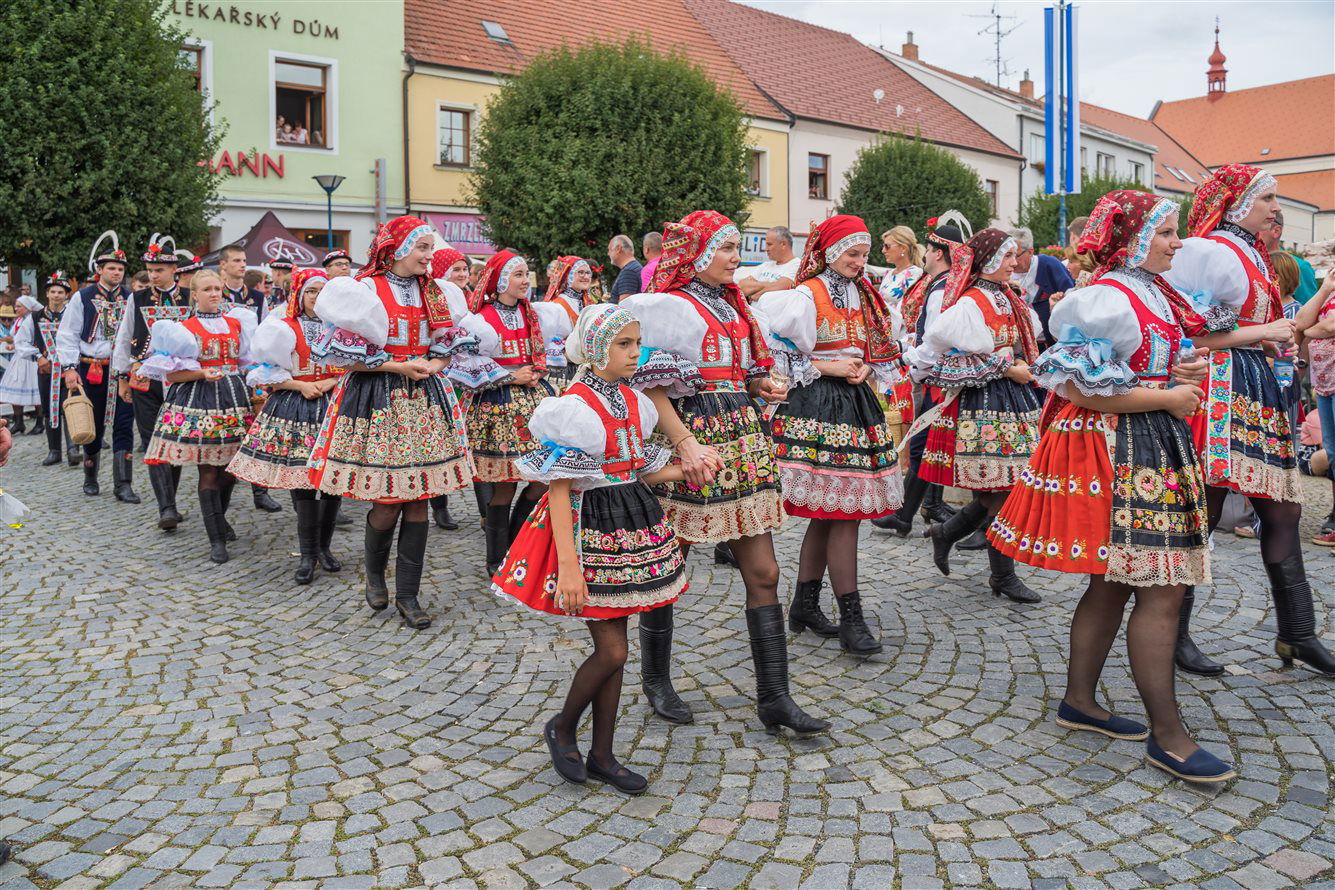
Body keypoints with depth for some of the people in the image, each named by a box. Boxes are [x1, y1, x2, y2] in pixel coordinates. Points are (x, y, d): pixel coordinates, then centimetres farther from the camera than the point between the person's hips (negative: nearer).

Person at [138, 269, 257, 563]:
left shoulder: (236, 323, 12)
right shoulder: (184, 328, 1)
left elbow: (248, 359, 21)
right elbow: (171, 375, -3)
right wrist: (202, 374, -17)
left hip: (234, 394, 4)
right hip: (199, 399, -4)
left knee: (230, 466, 7)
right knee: (208, 470, -5)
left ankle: (219, 518, 34)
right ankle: (216, 540, -2)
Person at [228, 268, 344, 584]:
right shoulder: (284, 328, 3)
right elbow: (267, 372, 0)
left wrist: (329, 383, -10)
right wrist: (300, 385, -10)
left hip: (333, 406, 2)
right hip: (294, 405, -2)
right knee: (302, 480, -6)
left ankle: (323, 546, 19)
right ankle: (307, 554, 4)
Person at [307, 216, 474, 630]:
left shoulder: (433, 293, 12)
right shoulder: (365, 289, -5)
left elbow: (447, 348, 15)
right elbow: (346, 355, -9)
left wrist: (429, 366, -6)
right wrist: (399, 366, -13)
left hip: (423, 399, 5)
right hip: (376, 398, -5)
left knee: (418, 499, 2)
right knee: (387, 503, -2)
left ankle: (408, 595, 11)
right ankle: (375, 573, 27)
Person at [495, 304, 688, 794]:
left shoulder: (632, 402, 7)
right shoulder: (575, 407, -16)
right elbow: (559, 489, -19)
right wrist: (567, 566, -24)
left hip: (631, 528, 8)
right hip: (590, 531, -7)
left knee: (613, 647, 12)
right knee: (612, 650, -4)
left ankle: (602, 756, 24)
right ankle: (562, 728, 23)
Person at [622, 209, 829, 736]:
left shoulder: (731, 304, 17)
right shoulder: (668, 306, -7)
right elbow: (650, 386, -14)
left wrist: (761, 386, 6)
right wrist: (686, 444, -24)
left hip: (743, 442, 8)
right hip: (691, 443, -7)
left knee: (763, 574, 4)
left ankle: (774, 698, 10)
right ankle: (655, 681, 26)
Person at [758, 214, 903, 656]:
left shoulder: (866, 296, 15)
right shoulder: (807, 296, -7)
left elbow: (883, 351, 23)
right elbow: (774, 351, -11)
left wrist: (867, 369, 1)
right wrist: (827, 368, -12)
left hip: (857, 404, 8)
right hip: (817, 407, -8)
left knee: (826, 513, 11)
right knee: (843, 513, -8)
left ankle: (804, 605, 22)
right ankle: (851, 619, -2)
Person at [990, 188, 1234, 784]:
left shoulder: (1154, 293, 19)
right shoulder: (1108, 297, -14)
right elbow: (1086, 388, -21)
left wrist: (1185, 374, 7)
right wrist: (1168, 397, -14)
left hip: (1156, 447, 11)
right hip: (1119, 451, -11)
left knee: (1113, 585, 14)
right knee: (1162, 592, -8)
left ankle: (1080, 701, 25)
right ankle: (1168, 736, 0)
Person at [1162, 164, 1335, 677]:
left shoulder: (1254, 254, 21)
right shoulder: (1206, 250, -8)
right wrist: (1262, 332, -13)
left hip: (1259, 391, 9)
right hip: (1220, 388, -9)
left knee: (1283, 510, 8)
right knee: (1204, 514, -6)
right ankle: (1175, 633, 5)